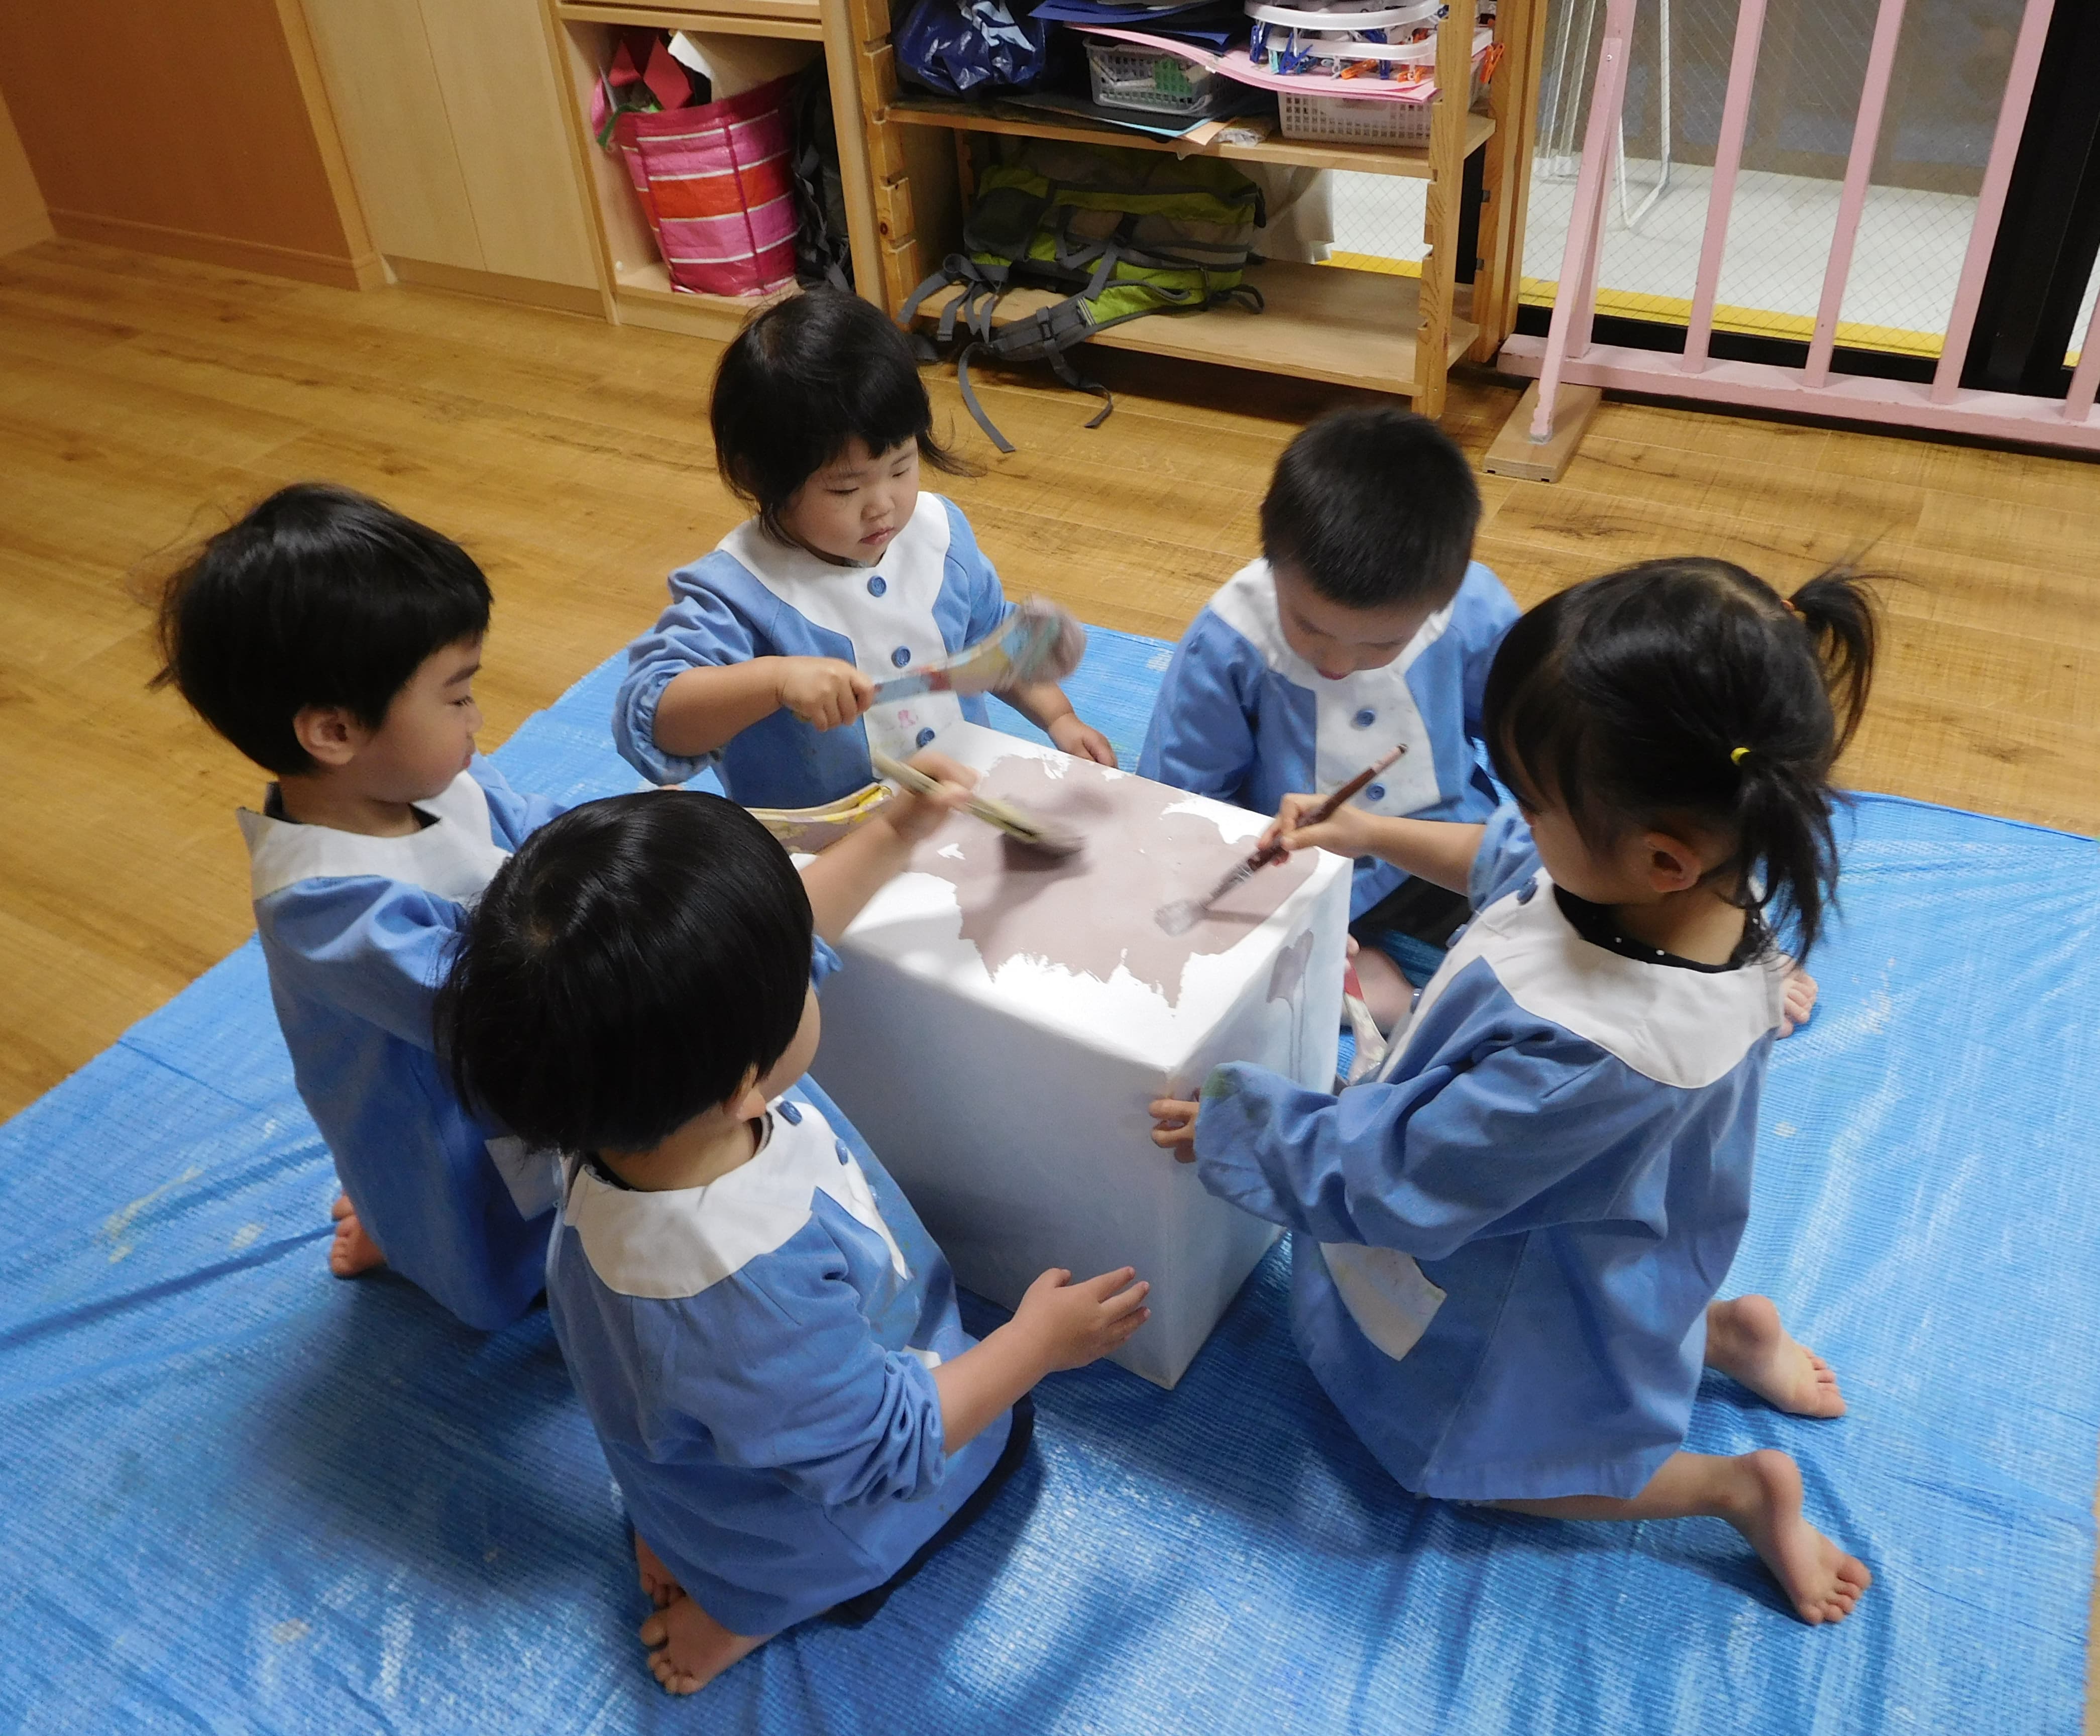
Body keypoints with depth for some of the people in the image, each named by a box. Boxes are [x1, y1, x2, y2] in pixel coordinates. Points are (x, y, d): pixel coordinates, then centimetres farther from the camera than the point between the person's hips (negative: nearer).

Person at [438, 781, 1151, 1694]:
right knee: (1001, 1424, 21)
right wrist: (1037, 1342, -19)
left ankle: (681, 1533, 22)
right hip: (809, 1536, -5)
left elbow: (777, 941, -8)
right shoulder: (748, 1295, -49)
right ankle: (748, 1609, 12)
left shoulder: (641, 1101, -28)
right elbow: (888, 1451, -30)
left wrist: (890, 835, -5)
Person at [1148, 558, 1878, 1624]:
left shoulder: (1577, 1056, -46)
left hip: (1540, 1290, -7)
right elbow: (1506, 859, 0)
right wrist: (1370, 834, 1)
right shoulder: (1710, 867, -23)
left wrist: (1226, 1127, -19)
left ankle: (1734, 1488, 16)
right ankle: (1724, 1333, 25)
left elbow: (1388, 1181, -31)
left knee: (1441, 1453, 18)